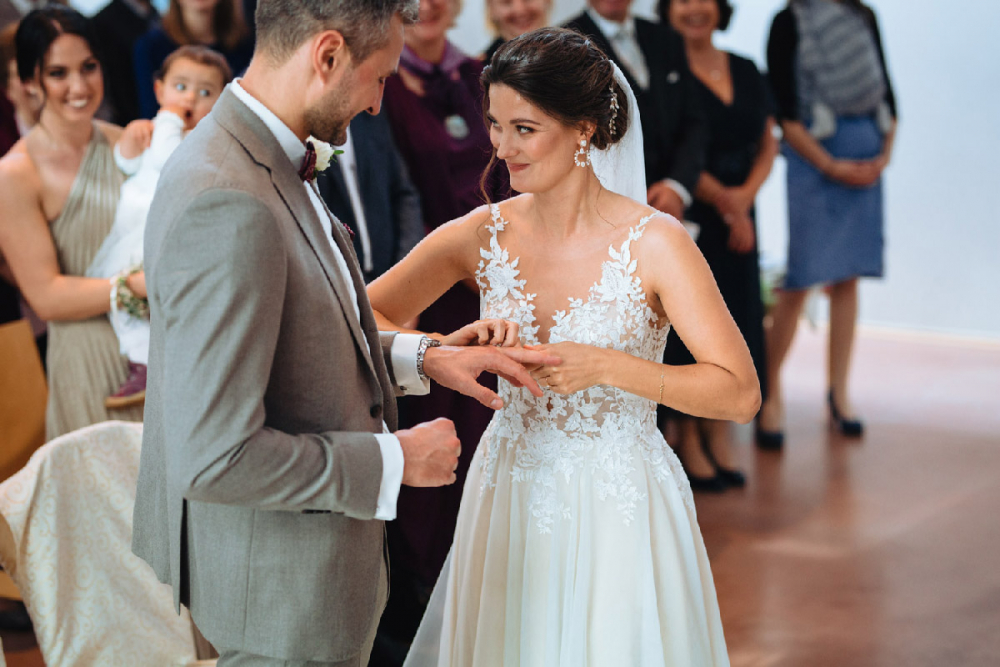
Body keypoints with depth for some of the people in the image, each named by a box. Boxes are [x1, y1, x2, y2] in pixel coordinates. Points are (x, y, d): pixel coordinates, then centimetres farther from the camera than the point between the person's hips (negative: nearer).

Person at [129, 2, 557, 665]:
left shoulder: (260, 158, 2)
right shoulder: (229, 207, -30)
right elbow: (214, 460, -31)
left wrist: (421, 357, 4)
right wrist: (393, 460, -20)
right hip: (283, 591, -10)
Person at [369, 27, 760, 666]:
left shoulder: (655, 242, -14)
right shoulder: (483, 235, -3)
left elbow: (740, 393, -17)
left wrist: (607, 367, -26)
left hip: (621, 513, -3)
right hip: (510, 501, 3)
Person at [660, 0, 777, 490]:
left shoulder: (745, 72, 10)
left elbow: (767, 144, 10)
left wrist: (744, 195, -7)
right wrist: (722, 200, -14)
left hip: (737, 218, 6)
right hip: (684, 220, -6)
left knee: (734, 316, 8)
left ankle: (719, 434, 19)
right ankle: (688, 441, 10)